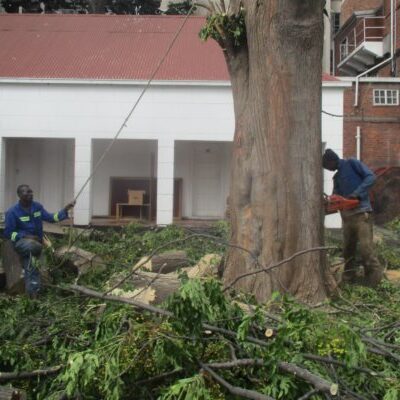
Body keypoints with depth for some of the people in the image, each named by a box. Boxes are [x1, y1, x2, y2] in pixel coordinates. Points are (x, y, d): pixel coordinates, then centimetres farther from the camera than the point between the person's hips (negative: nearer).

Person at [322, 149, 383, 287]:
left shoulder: (352, 163, 0)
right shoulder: (336, 177, 21)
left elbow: (370, 177, -9)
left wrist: (357, 193, -20)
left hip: (361, 213, -8)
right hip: (347, 215, 8)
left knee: (365, 247, -10)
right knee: (347, 249, 10)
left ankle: (374, 279, -2)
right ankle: (348, 278, 19)